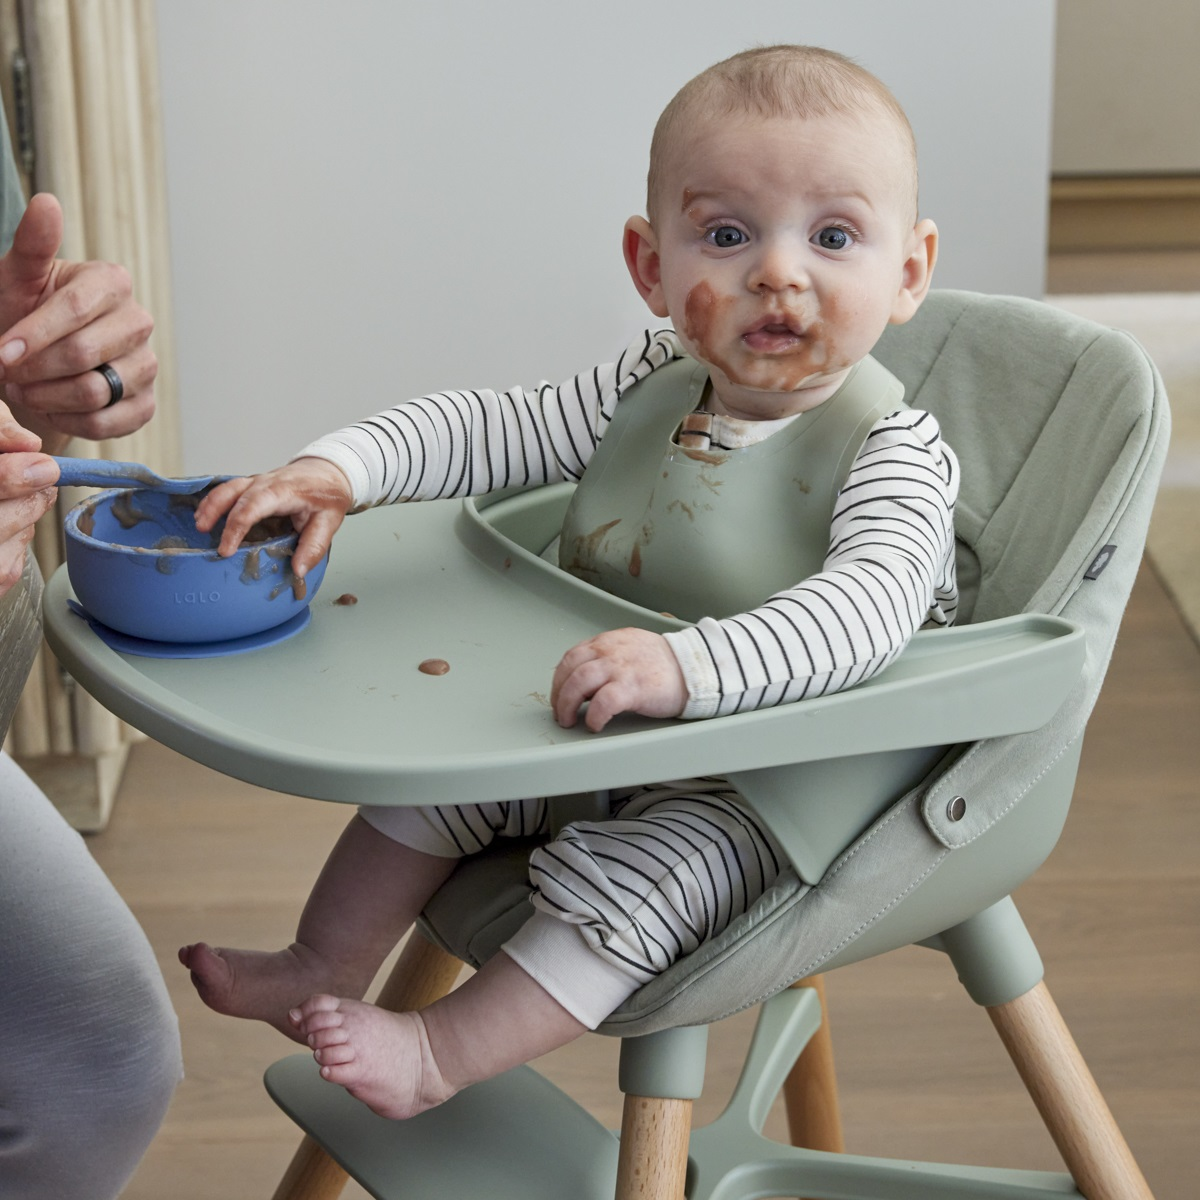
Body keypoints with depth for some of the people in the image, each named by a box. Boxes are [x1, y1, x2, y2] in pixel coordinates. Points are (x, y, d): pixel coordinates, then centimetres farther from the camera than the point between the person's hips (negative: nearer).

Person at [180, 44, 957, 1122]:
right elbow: (490, 430, 5)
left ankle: (445, 1052, -12)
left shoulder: (890, 450, -23)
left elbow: (868, 610, -41)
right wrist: (338, 470, -13)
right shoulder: (647, 390, -3)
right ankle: (324, 971, 21)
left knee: (649, 863, -27)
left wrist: (683, 667, -56)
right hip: (602, 734, 7)